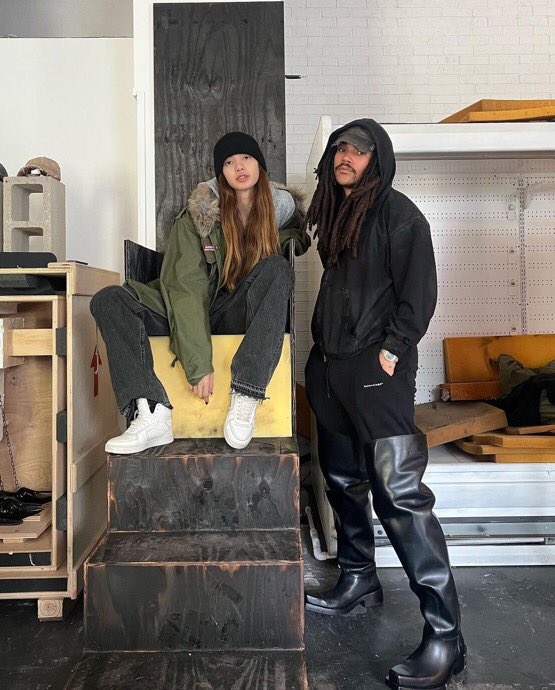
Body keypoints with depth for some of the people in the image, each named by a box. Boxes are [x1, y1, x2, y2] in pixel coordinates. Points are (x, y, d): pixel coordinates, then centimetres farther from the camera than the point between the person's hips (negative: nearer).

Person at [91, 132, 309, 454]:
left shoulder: (283, 209, 1)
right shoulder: (197, 215, -7)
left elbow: (300, 244, 24)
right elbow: (185, 289, -17)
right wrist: (199, 365, -27)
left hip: (243, 318, 0)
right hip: (190, 317, 0)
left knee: (277, 268, -29)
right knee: (109, 300, -21)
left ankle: (245, 398, -35)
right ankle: (152, 415, -35)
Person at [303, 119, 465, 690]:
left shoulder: (398, 213, -5)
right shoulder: (334, 214, 18)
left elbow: (418, 292, -10)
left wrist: (392, 350, -15)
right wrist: (322, 353, 17)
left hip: (377, 370, -8)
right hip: (329, 366, 8)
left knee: (398, 493, -12)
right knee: (342, 480, 16)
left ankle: (444, 634, -2)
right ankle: (358, 583, 34)